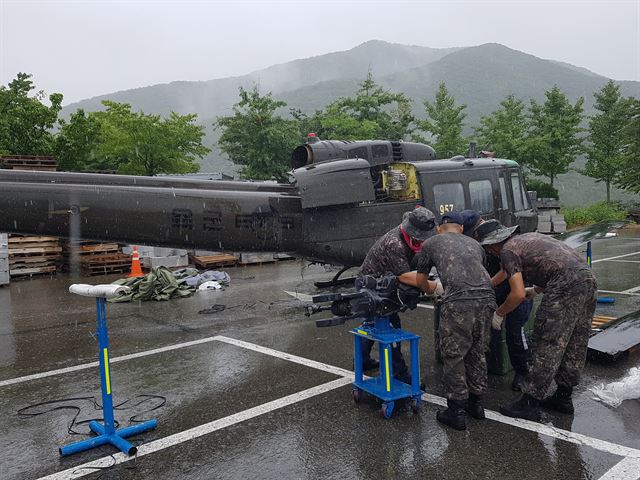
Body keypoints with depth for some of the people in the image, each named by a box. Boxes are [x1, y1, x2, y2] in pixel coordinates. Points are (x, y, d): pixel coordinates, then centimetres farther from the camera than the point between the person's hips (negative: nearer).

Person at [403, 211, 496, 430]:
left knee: (453, 356, 9)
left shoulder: (431, 243, 21)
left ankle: (457, 412, 15)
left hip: (458, 300, -4)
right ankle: (476, 403, 33)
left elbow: (420, 281, 28)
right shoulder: (474, 244, 30)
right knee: (477, 353, 20)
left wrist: (430, 289, 50)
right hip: (487, 297, 5)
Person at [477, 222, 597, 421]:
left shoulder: (508, 250, 0)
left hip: (565, 285, -9)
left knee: (546, 346, -3)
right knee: (574, 346, 16)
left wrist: (499, 314, 4)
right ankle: (563, 397, 28)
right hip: (588, 278, 9)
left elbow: (518, 294, -8)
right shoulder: (526, 238, 26)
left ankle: (529, 404, 3)